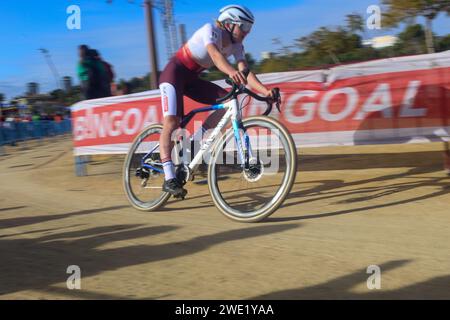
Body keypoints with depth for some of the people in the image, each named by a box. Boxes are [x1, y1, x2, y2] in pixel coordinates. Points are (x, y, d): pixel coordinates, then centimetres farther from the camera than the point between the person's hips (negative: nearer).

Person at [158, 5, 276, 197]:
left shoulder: (236, 46, -1)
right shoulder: (211, 30, -19)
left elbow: (246, 72, -13)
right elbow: (215, 54, -40)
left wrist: (266, 91, -29)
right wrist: (231, 72, -59)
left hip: (192, 79, 7)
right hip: (174, 72, -7)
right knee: (171, 122, -23)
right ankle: (169, 179, -24)